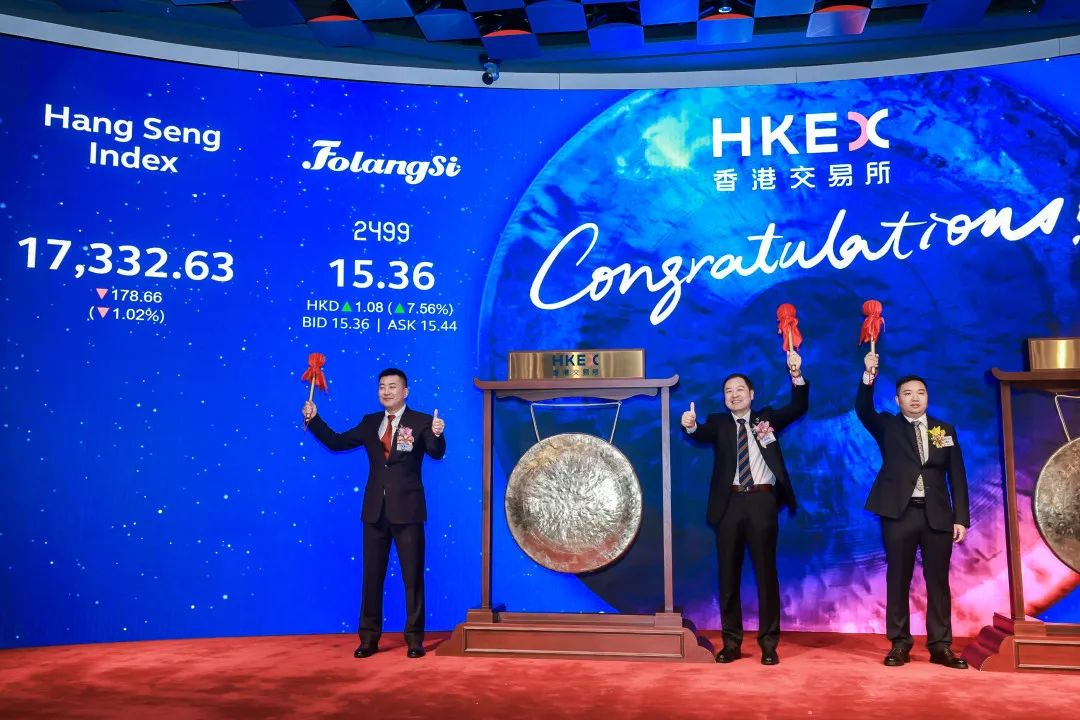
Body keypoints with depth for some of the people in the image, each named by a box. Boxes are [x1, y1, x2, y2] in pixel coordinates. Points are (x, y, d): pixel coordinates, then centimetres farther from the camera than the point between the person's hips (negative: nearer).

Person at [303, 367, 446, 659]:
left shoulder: (421, 422, -4)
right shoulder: (370, 422, 10)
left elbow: (436, 453, -18)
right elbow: (336, 441, 11)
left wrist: (437, 435, -39)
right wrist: (314, 419, 0)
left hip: (407, 509, -4)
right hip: (375, 509, 4)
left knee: (413, 575, 4)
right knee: (372, 575, 10)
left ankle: (414, 638, 14)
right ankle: (369, 637, 20)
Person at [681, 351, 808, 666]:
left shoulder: (766, 418, 13)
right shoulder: (719, 423, 10)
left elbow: (799, 407, 1)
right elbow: (703, 434, -11)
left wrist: (796, 375, -14)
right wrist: (691, 426, -35)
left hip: (762, 501, 0)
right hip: (731, 502, 1)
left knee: (766, 571, 3)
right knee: (729, 572, 6)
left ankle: (769, 643, 12)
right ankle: (731, 642, 15)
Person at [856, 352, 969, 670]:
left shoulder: (945, 430, 12)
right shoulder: (888, 426, 7)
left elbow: (957, 477, 9)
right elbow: (862, 410, -14)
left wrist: (961, 518, 2)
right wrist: (868, 377, -28)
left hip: (938, 515, 2)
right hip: (899, 514, -2)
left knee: (938, 582, 5)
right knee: (898, 580, 3)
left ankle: (940, 645, 13)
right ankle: (899, 643, 10)